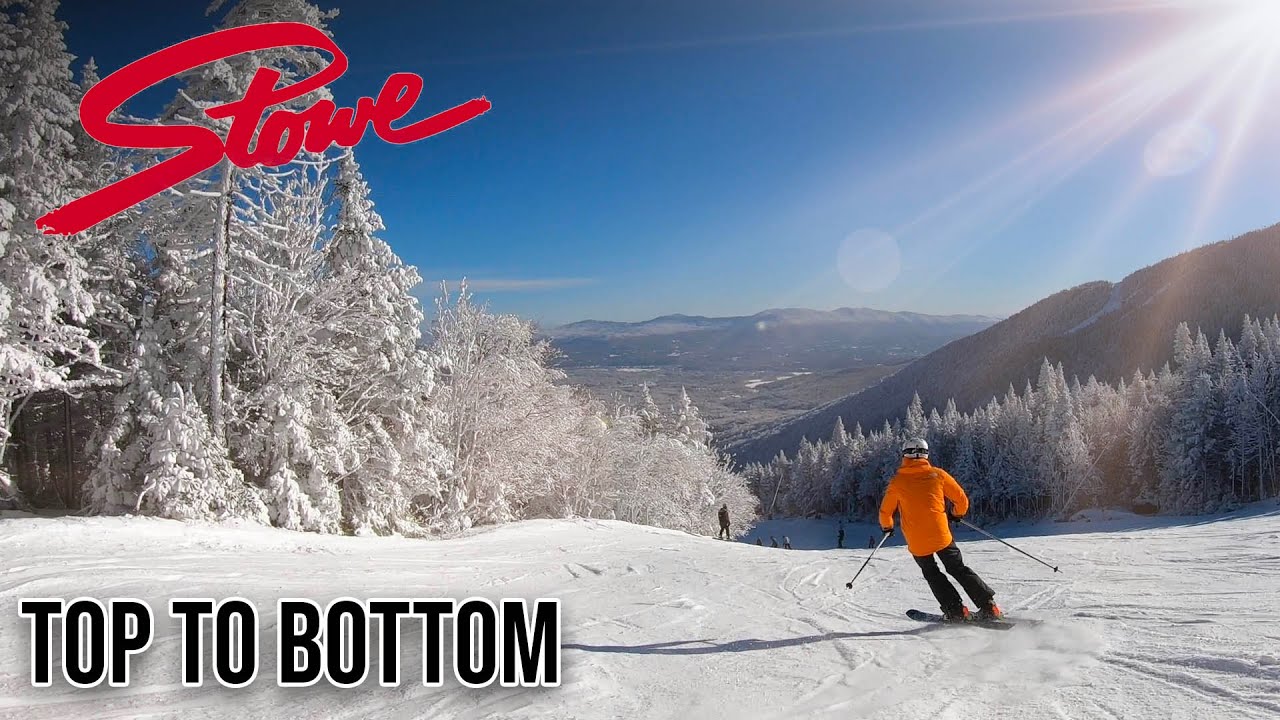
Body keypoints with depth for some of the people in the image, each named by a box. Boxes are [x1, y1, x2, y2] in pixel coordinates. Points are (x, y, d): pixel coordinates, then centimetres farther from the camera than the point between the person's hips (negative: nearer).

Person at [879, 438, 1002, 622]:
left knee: (932, 574, 20)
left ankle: (956, 611, 9)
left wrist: (887, 527, 29)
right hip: (941, 534, 1)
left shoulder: (897, 481, 1)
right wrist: (957, 514, 26)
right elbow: (962, 500, 5)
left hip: (916, 541, -1)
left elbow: (885, 511, 8)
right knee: (958, 569, 16)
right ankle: (988, 607, 11)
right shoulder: (937, 474, 2)